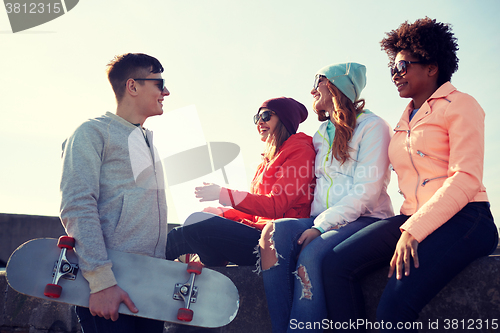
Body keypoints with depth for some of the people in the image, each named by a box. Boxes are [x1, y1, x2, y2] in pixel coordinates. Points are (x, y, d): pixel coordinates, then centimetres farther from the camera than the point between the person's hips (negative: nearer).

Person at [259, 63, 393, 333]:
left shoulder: (372, 126, 0)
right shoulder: (321, 135, 23)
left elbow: (366, 193, -11)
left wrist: (320, 227, -18)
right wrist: (315, 223, -4)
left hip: (364, 220, -5)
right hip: (323, 220, 6)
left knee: (311, 254, -34)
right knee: (276, 231, -26)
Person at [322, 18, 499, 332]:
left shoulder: (459, 105, 4)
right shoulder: (406, 120, 26)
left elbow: (466, 179, -9)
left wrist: (414, 230, -19)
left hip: (463, 220, -6)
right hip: (412, 219, 6)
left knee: (395, 305, -29)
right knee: (337, 264, -19)